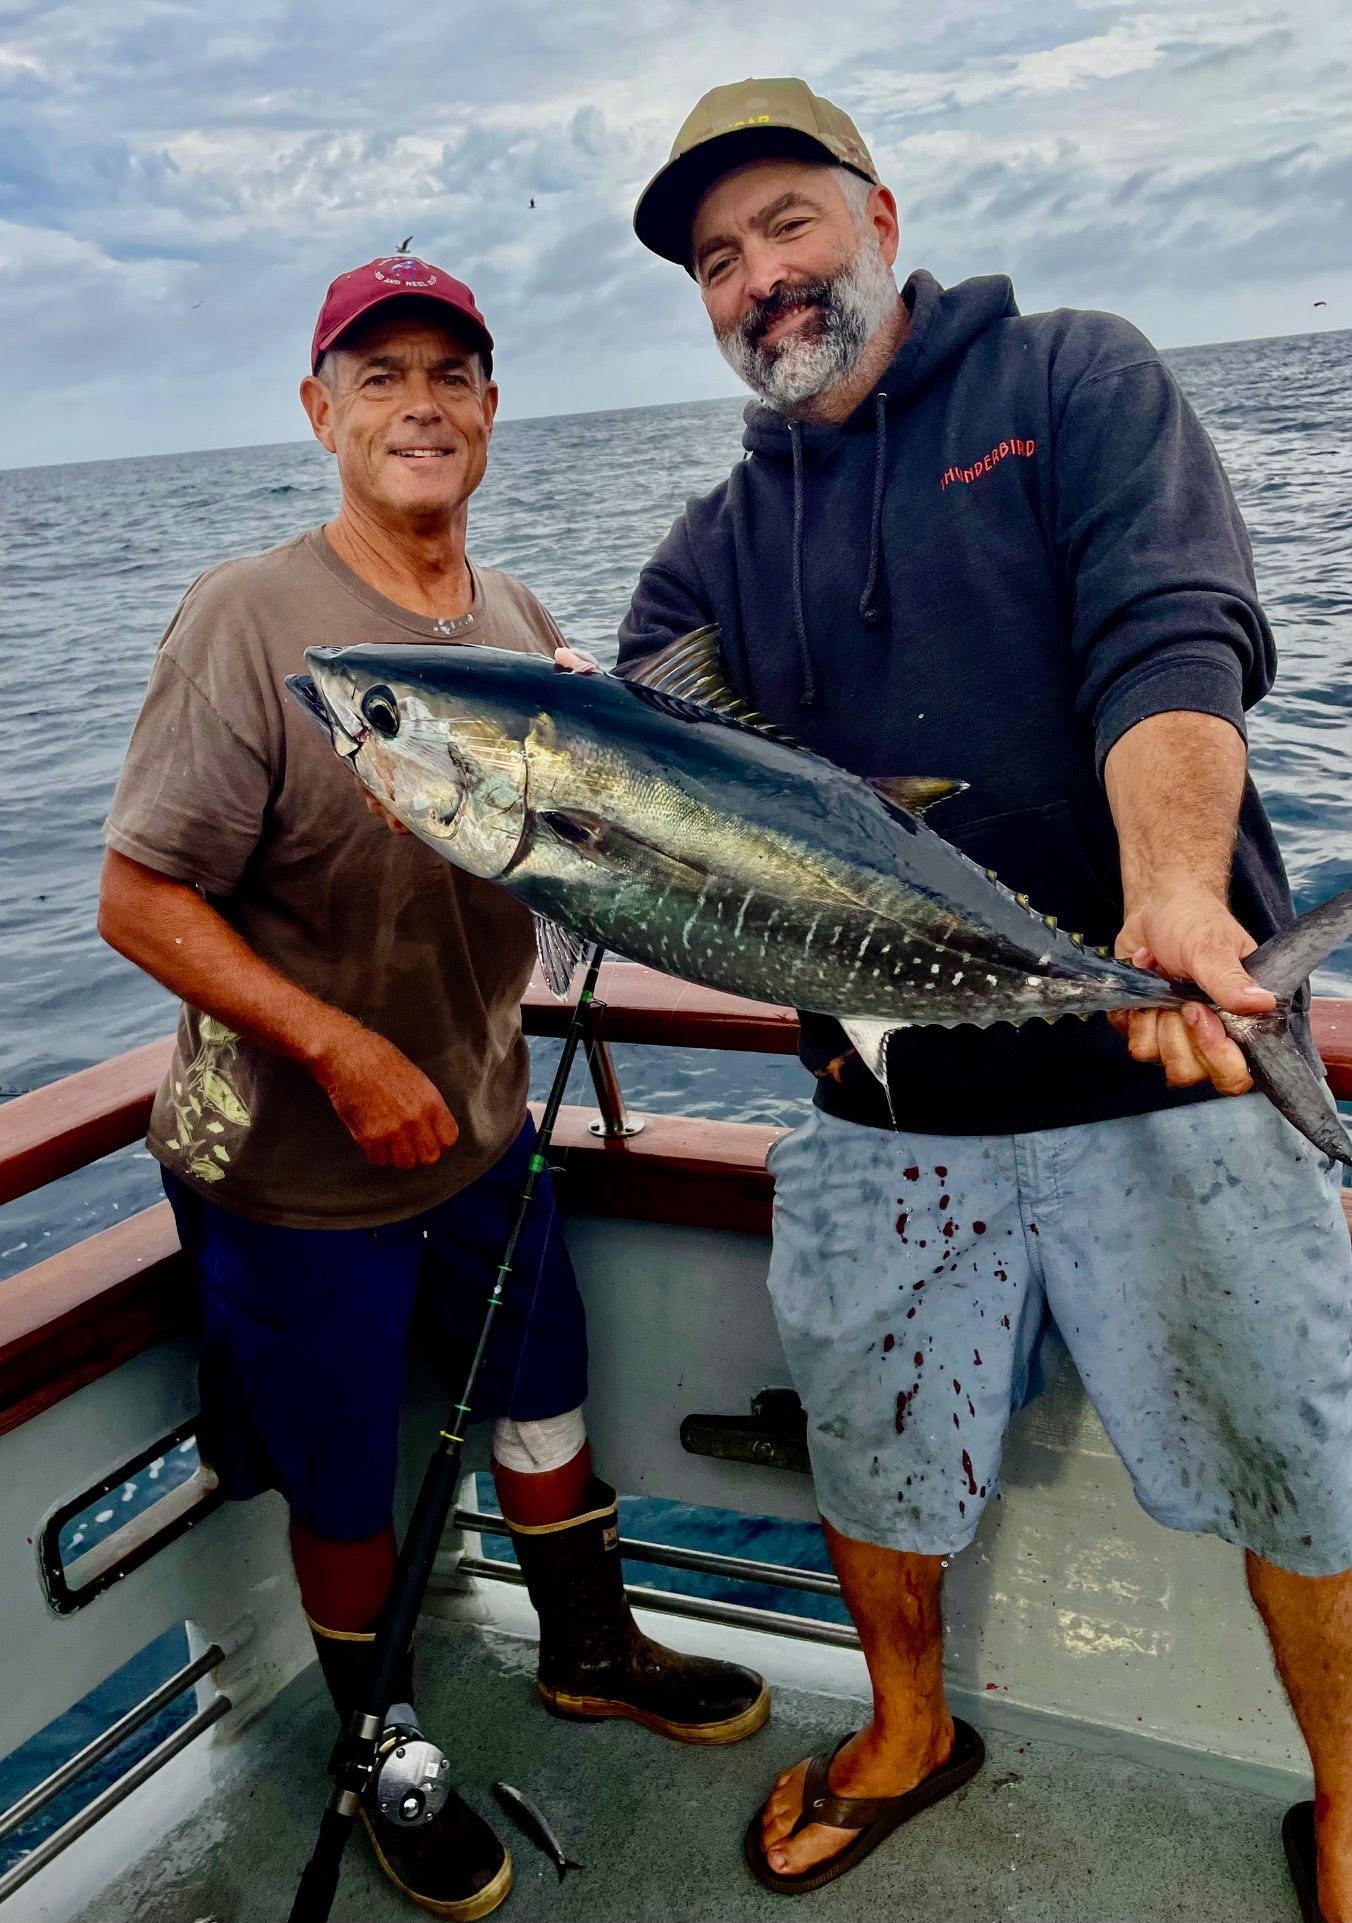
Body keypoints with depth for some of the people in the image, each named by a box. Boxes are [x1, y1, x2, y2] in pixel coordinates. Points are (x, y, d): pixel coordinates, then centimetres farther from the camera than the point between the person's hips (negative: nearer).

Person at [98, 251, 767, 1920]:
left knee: (548, 1400, 23)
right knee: (348, 1495, 13)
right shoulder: (251, 619, -19)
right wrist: (342, 1050, -25)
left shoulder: (518, 624, 1)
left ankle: (589, 1650, 50)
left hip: (483, 1130, 6)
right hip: (299, 1172, -6)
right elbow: (139, 903, -18)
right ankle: (388, 1764, 41)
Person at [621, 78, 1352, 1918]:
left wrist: (1177, 891, -32)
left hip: (1167, 1053, -3)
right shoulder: (720, 547, 12)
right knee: (870, 1452, 17)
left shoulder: (1076, 379, 2)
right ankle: (909, 1736, 47)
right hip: (884, 1095, 4)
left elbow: (1172, 639, -14)